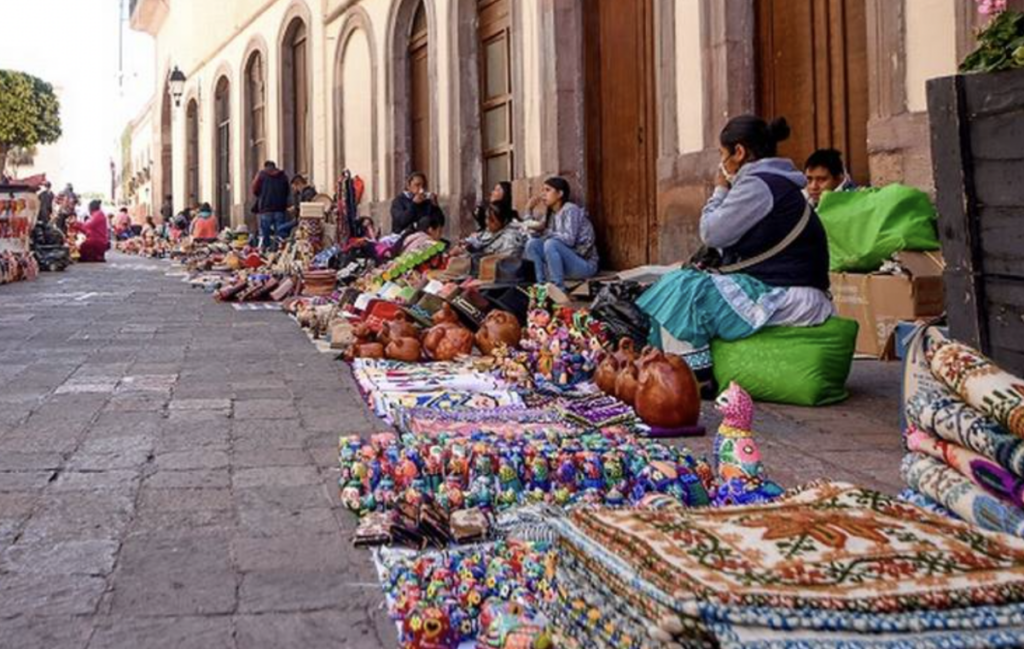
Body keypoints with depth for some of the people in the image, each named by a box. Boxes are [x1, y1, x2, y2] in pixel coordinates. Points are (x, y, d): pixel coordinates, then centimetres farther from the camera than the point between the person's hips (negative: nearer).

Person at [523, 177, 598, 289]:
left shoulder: (570, 210, -14)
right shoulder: (551, 213, 10)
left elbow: (569, 239, -25)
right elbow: (536, 234, 6)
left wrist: (547, 233, -16)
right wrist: (530, 211, 2)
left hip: (585, 265, -8)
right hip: (566, 262, 8)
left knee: (551, 243, -30)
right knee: (532, 243, -5)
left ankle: (559, 290, -27)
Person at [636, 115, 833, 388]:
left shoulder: (758, 184, -14)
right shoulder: (777, 182, 19)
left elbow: (711, 233, -10)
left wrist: (720, 190, 3)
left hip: (787, 299, -11)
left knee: (682, 290, -11)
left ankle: (695, 376, -7)